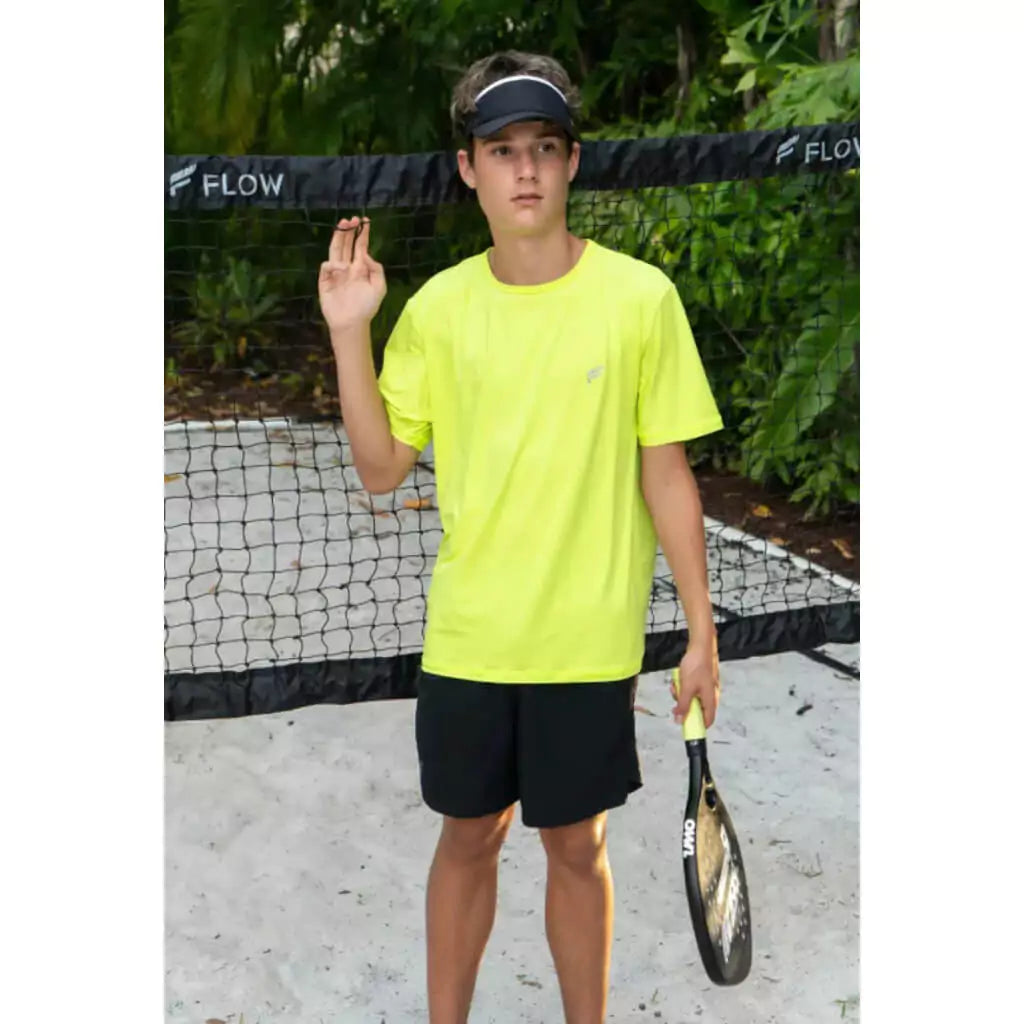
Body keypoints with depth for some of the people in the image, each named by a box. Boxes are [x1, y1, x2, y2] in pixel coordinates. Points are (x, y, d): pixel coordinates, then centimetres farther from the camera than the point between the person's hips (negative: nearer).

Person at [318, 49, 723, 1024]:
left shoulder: (640, 296, -8)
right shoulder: (438, 305, 0)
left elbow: (665, 476, -4)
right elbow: (382, 467, 0)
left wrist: (701, 633, -4)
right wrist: (349, 332, -9)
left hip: (588, 641, -2)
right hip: (466, 636, 2)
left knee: (575, 845, 13)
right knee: (467, 836, 16)